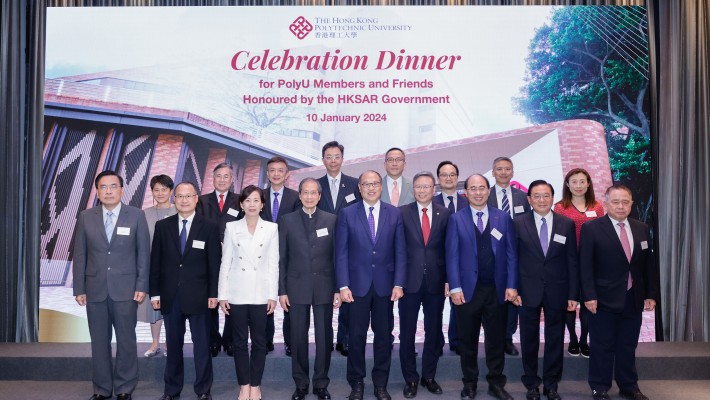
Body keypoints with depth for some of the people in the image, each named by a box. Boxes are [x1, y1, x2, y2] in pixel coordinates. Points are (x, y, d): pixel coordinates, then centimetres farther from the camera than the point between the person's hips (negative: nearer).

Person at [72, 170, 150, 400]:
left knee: (126, 341, 5)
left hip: (125, 289, -2)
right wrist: (79, 289, 3)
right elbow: (80, 255, 7)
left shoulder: (136, 216, 0)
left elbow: (143, 253, 0)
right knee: (99, 342, 9)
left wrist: (142, 286, -6)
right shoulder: (85, 217, 6)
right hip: (95, 289, 2)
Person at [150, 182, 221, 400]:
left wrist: (213, 294, -6)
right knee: (173, 344, 12)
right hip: (170, 296, 2)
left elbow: (214, 263, -2)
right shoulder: (162, 226, 5)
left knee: (202, 345, 6)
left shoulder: (210, 227, -2)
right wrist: (154, 293, 2)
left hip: (198, 296, -2)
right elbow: (155, 261, 5)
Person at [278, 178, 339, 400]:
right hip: (297, 288, 0)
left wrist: (338, 288, -1)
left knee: (324, 337, 6)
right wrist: (281, 290, -1)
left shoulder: (331, 220, 3)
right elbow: (281, 258, 3)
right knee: (298, 338, 7)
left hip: (324, 287, 0)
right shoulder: (287, 221, 3)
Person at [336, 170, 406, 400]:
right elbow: (341, 253, -3)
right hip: (357, 284, -1)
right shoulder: (347, 214, -1)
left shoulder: (394, 213, 3)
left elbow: (400, 252, 2)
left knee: (384, 335, 9)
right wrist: (343, 285, -8)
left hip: (385, 284, 1)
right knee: (357, 336, 7)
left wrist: (399, 284, -4)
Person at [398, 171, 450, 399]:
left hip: (436, 281, 2)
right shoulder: (402, 213, -1)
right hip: (410, 281, -1)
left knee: (434, 331, 12)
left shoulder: (444, 214, 4)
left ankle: (429, 376, 28)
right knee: (407, 332, 7)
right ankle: (410, 378, 21)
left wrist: (448, 279, 0)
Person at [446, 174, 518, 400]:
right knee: (468, 340, 10)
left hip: (497, 289, 1)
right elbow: (452, 256, -3)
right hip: (467, 289, -1)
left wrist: (511, 285, -4)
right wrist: (455, 287, -10)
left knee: (496, 340, 11)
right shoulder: (456, 219, 2)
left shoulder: (503, 218, 6)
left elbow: (511, 254, 3)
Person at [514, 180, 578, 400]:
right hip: (528, 290, -1)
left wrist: (573, 294, -1)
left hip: (557, 291, 1)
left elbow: (572, 262, 2)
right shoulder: (518, 223, -2)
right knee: (529, 339, 10)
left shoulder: (567, 224, 1)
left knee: (555, 340, 10)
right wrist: (514, 288, -7)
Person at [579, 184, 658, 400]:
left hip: (634, 299, 5)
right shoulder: (591, 228, -7)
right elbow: (585, 266, -10)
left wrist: (651, 294, 7)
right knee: (602, 347, 5)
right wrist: (589, 296, -16)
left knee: (628, 346, 15)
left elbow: (649, 264, 12)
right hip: (604, 299, -4)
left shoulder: (642, 229, 9)